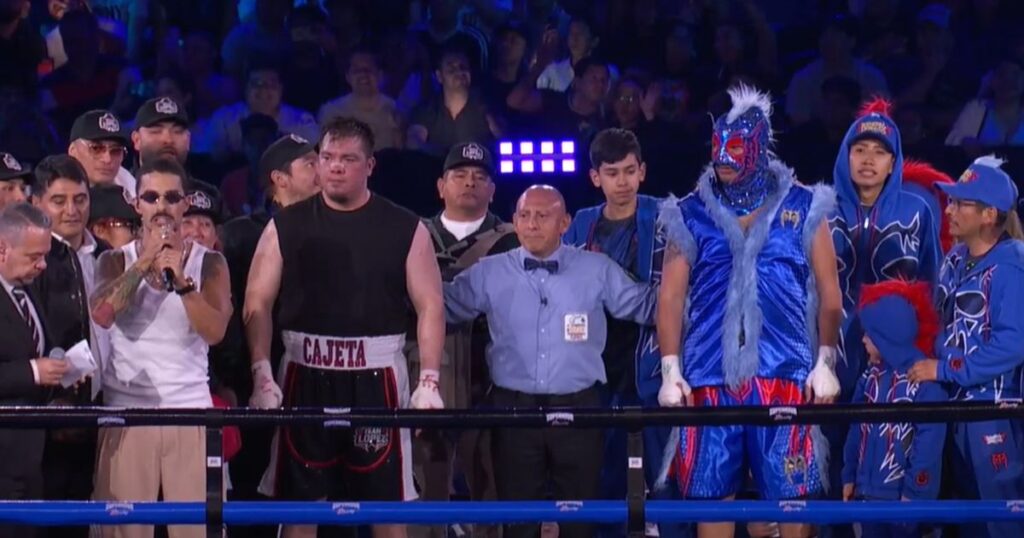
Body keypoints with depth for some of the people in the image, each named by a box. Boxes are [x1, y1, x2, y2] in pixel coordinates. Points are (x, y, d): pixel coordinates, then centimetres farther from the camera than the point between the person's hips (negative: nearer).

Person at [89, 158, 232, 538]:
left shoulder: (209, 263, 7)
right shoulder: (116, 261, 7)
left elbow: (214, 331, -8)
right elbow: (102, 315, -13)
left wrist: (181, 280, -18)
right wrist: (145, 260, -12)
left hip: (190, 408, 0)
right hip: (126, 409, 0)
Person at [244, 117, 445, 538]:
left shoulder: (404, 229, 2)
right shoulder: (287, 226, 4)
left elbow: (430, 306, 0)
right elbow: (258, 303, 3)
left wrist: (429, 381, -9)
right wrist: (262, 375, -8)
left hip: (376, 375, -1)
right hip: (306, 375, 1)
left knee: (387, 501, 3)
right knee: (299, 501, 4)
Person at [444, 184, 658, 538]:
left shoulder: (598, 271, 4)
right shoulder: (488, 274, 5)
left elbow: (646, 307, 10)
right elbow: (440, 309, 13)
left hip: (578, 409, 0)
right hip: (513, 409, 0)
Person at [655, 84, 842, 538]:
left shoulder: (802, 209, 7)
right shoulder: (691, 215, 9)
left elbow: (829, 293, 9)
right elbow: (671, 297, 8)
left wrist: (825, 363, 1)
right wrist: (671, 372, 0)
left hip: (784, 371, -1)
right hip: (709, 375, 1)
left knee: (792, 494, -4)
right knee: (710, 494, 2)